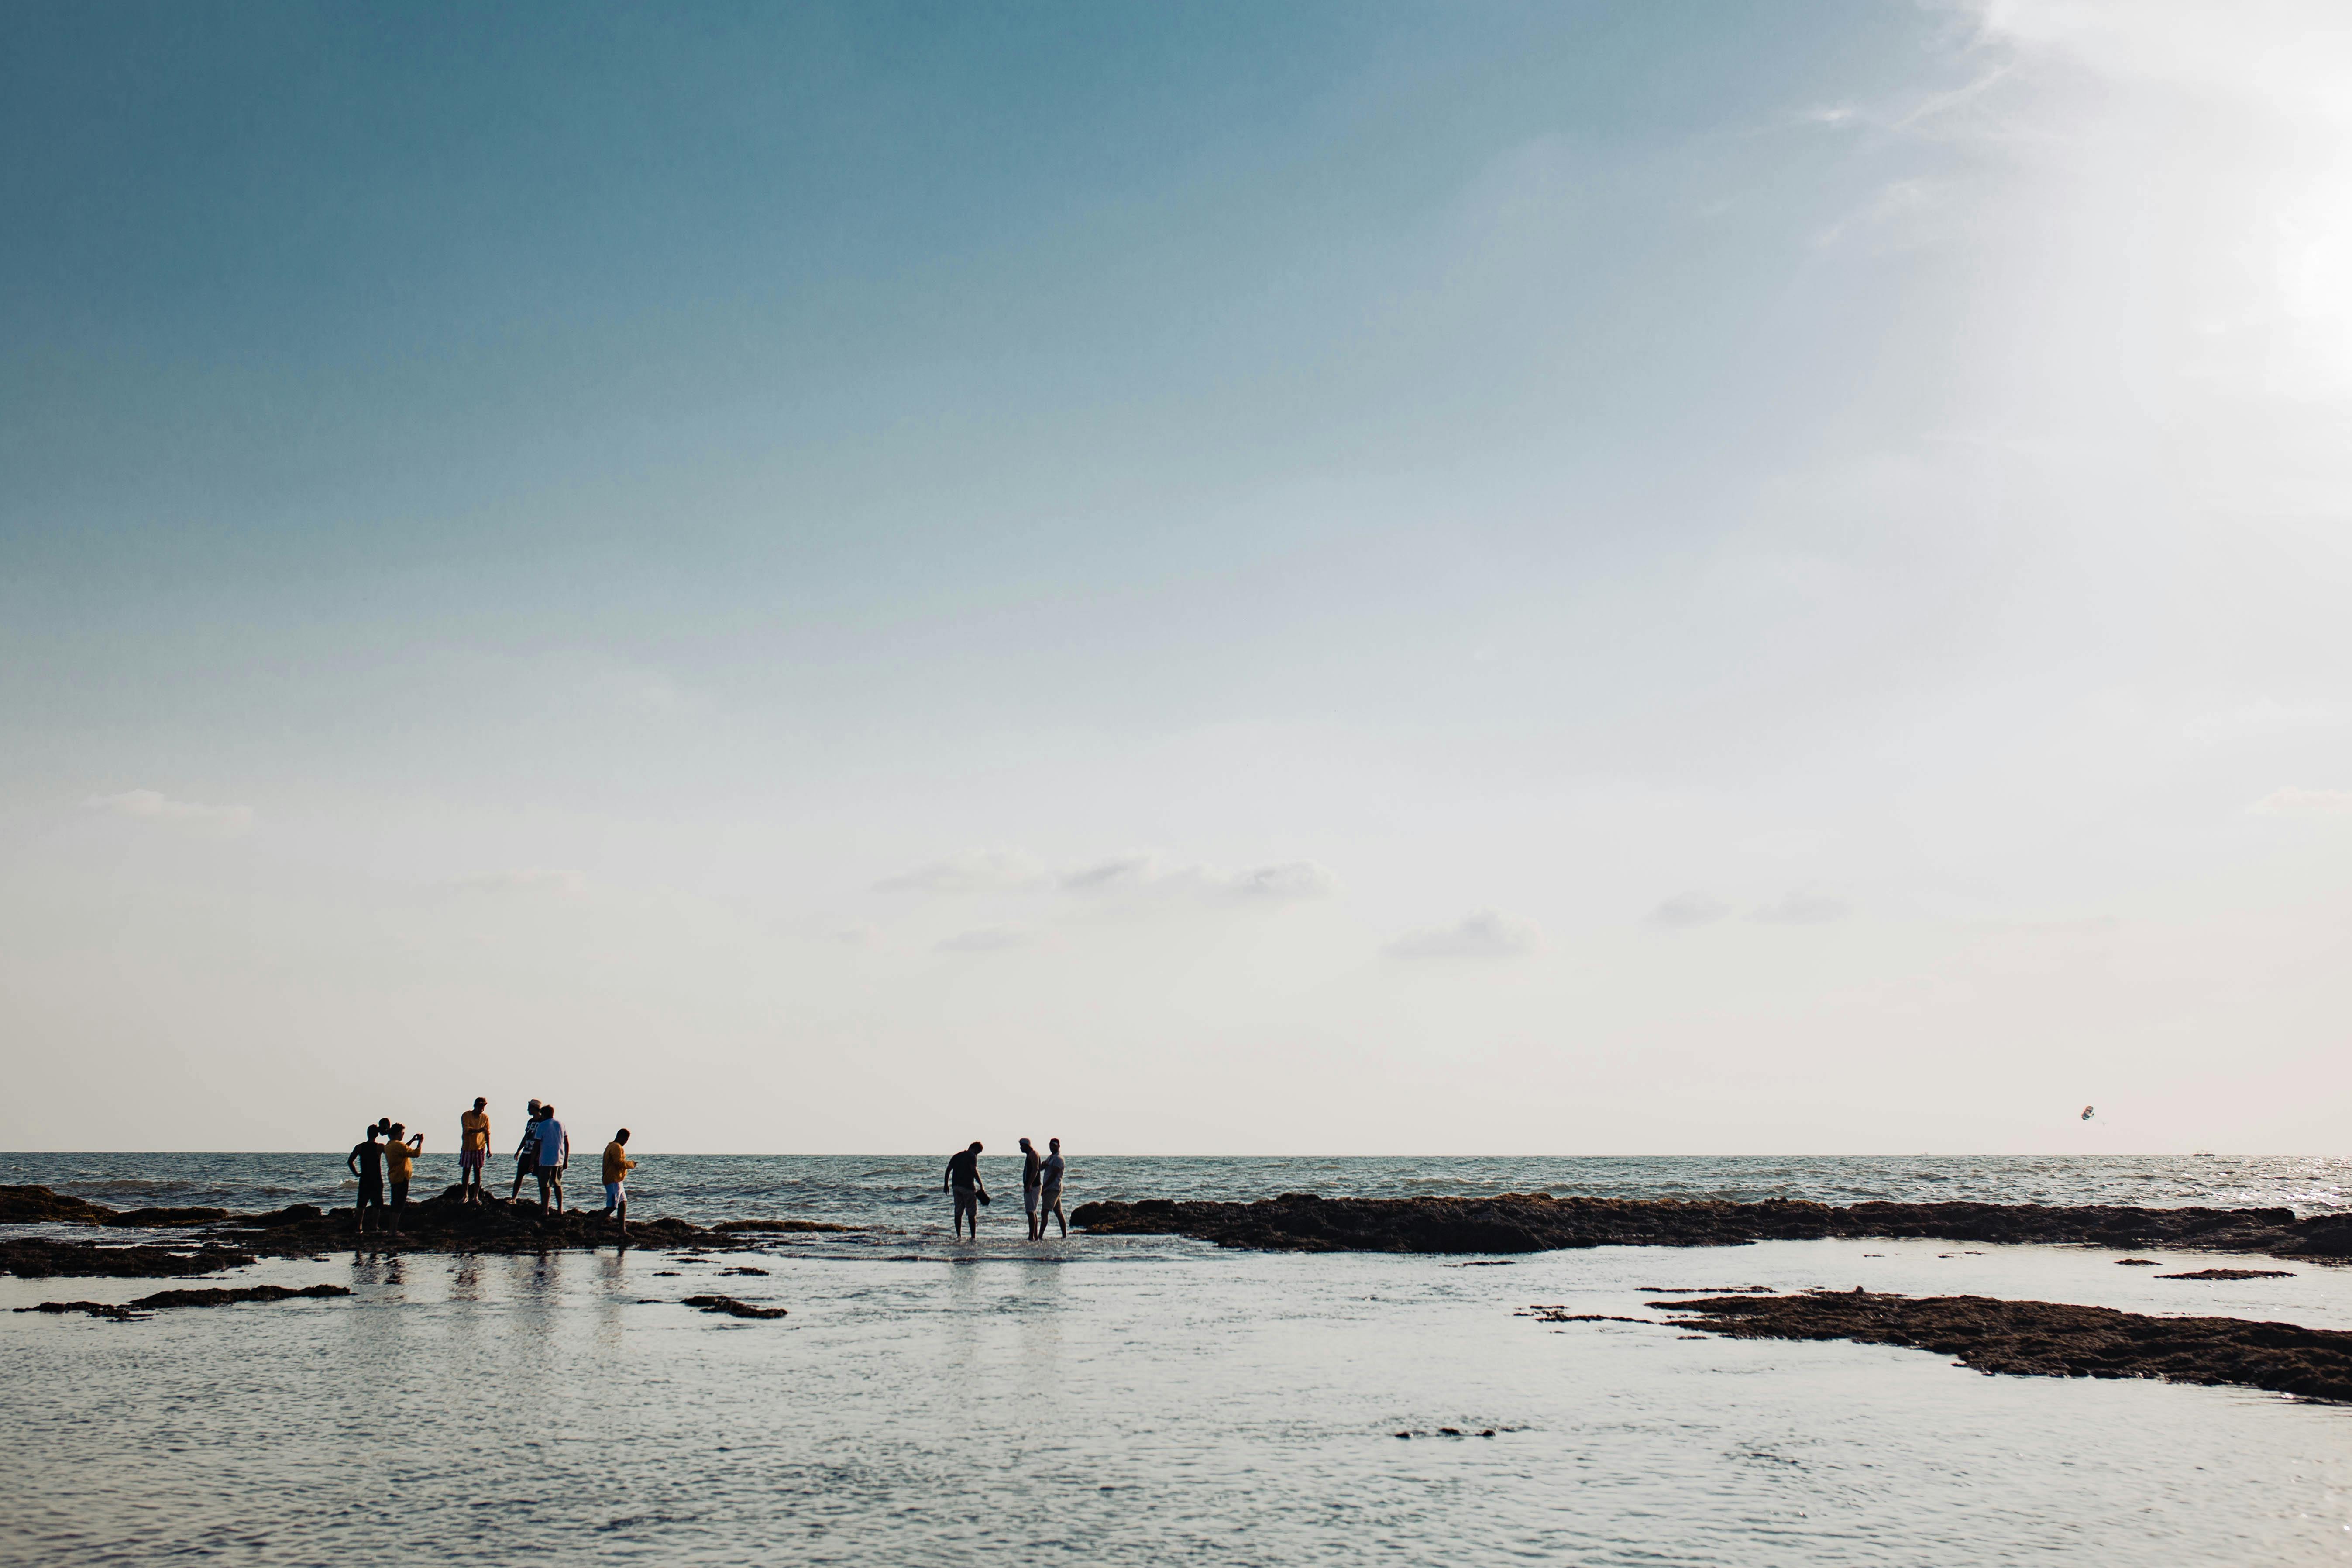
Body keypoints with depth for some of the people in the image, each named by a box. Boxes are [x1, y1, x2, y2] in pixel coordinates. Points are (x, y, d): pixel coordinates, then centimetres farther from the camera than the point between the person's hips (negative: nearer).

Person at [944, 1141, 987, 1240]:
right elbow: (974, 1170, -18)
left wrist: (946, 1184, 17)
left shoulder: (957, 1156, 16)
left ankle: (958, 1236, 7)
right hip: (968, 1187, -6)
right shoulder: (972, 1156, -5)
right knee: (972, 1214, 0)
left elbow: (948, 1170, 12)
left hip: (956, 1187, 6)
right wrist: (981, 1185, -19)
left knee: (958, 1213, 11)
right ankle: (973, 1237, -1)